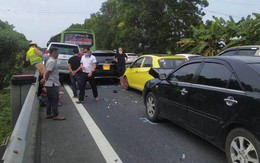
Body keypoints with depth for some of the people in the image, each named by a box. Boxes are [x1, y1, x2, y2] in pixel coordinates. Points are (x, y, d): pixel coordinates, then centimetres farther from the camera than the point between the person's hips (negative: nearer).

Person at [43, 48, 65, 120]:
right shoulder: (52, 61, -17)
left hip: (50, 84, 10)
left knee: (50, 99, 15)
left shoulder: (51, 61, 15)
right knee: (55, 100, -3)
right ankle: (56, 115, 4)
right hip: (52, 84, -10)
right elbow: (47, 72, -22)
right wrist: (46, 80, -8)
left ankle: (49, 114, 23)